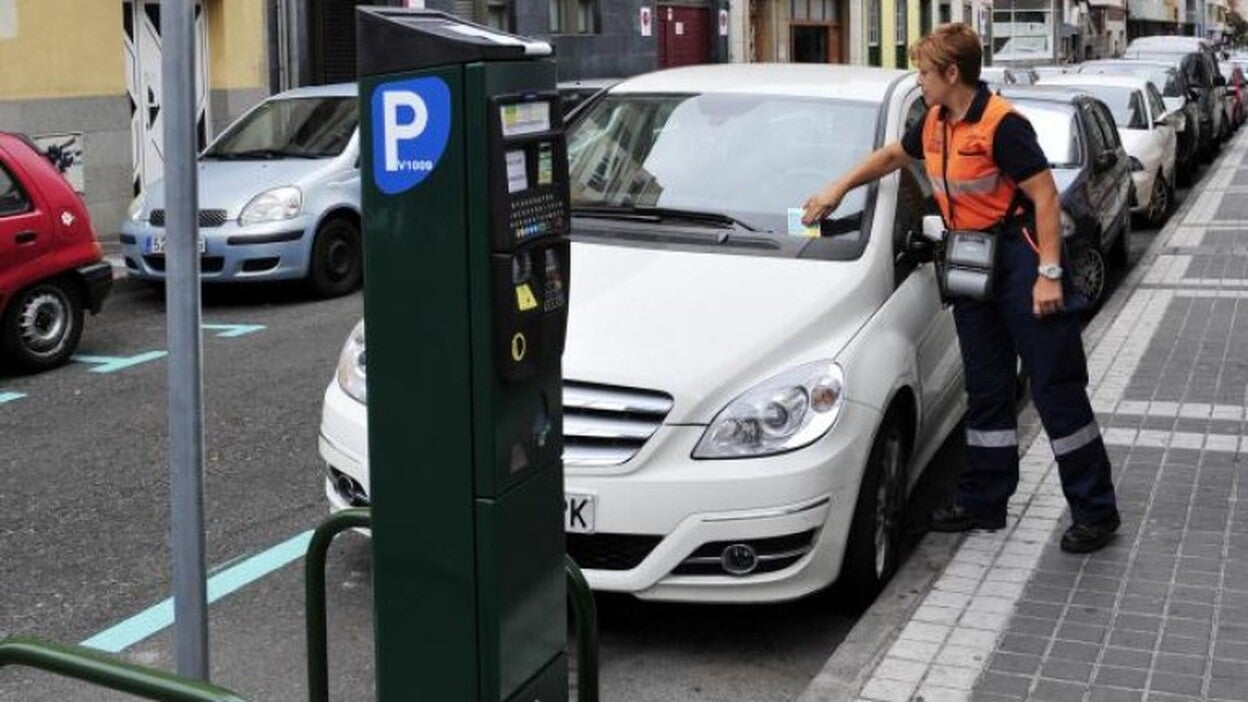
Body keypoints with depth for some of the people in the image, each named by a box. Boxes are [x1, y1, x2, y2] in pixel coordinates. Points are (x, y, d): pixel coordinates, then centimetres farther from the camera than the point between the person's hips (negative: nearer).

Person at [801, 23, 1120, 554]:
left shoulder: (1001, 124, -17)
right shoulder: (934, 125, 8)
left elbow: (1045, 197, -18)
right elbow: (892, 155, 28)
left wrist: (1049, 274, -22)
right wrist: (838, 189, 25)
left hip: (1019, 258, -8)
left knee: (1056, 387, -5)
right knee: (985, 389, 14)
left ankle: (1095, 511, 2)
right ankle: (983, 501, 23)